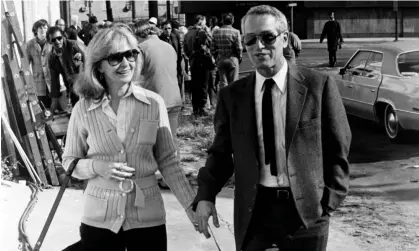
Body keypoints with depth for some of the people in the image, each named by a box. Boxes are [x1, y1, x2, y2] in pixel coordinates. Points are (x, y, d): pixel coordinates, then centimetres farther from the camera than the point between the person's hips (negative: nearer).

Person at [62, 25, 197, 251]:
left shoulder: (154, 103, -5)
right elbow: (69, 161, 5)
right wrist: (97, 167, -14)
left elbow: (167, 161, 1)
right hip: (100, 218, 0)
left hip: (148, 216, 0)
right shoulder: (83, 109, -5)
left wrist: (192, 205, -4)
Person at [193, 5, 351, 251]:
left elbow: (338, 151, -1)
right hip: (253, 211, 2)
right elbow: (221, 152, 6)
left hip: (306, 211, -1)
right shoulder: (232, 95, 2)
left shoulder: (319, 85, -5)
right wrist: (206, 195, -8)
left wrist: (328, 202, -7)